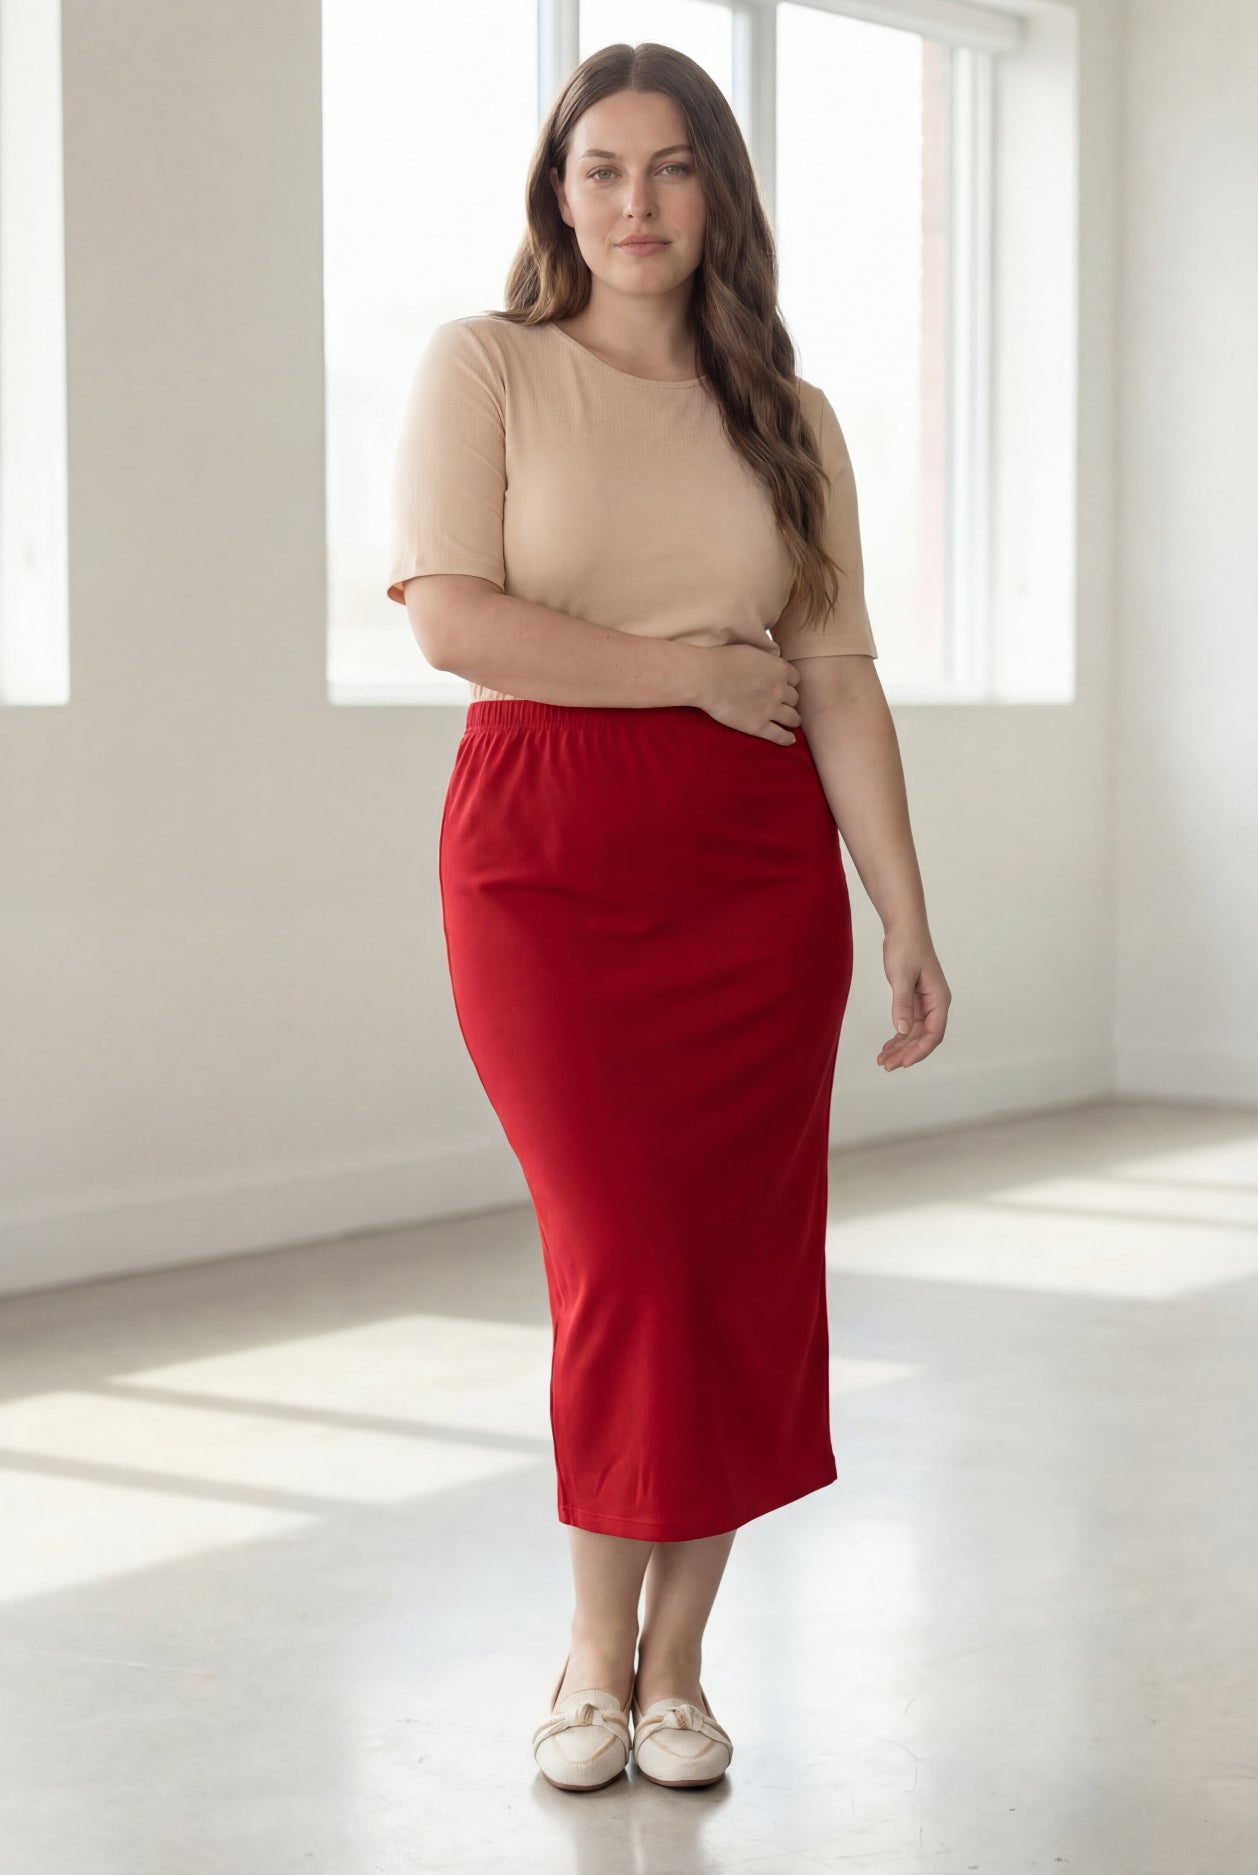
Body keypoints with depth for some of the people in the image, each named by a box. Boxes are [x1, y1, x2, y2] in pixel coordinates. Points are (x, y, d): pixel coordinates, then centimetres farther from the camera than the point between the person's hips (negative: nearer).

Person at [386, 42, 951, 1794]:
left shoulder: (790, 417, 13)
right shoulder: (482, 369, 4)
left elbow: (839, 679, 8)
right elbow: (450, 614, -10)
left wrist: (907, 916, 2)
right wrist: (690, 667, -7)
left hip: (755, 866, 3)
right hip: (546, 857, -3)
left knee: (742, 1265, 1)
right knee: (626, 1258, -6)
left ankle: (675, 1665, 15)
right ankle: (598, 1652, 14)